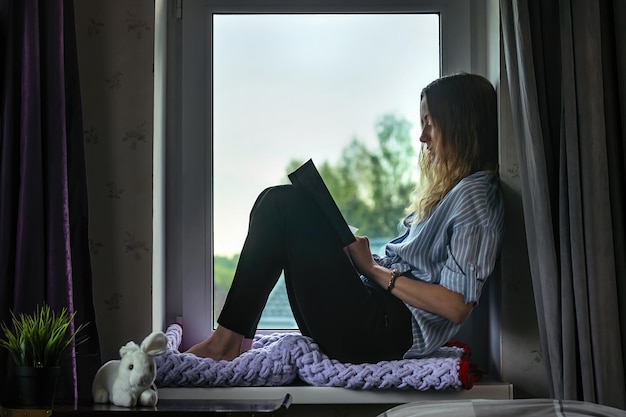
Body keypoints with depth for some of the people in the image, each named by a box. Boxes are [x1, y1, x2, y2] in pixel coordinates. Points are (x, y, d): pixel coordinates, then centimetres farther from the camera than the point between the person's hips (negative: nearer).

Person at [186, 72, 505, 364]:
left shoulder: (475, 196, -8)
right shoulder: (446, 189, 22)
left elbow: (455, 307, -17)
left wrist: (373, 269, -10)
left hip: (389, 333, -10)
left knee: (288, 205, -12)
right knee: (277, 202, 7)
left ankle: (228, 338, -10)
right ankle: (230, 337, -3)